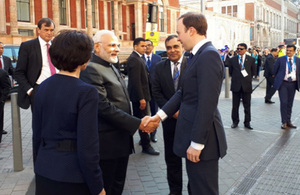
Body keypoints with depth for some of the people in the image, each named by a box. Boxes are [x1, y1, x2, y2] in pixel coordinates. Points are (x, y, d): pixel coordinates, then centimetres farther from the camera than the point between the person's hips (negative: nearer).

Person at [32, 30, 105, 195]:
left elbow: (37, 135, 7)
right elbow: (87, 146, -19)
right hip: (72, 177, -5)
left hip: (44, 172, 6)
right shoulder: (85, 92, -18)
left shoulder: (43, 87, 1)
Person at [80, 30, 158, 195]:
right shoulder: (91, 70, -17)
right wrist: (137, 124, -21)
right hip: (107, 143, -9)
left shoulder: (112, 67, 14)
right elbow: (104, 107, -24)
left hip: (122, 140, 9)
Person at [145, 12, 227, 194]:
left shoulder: (208, 55, -19)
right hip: (194, 132, 10)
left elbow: (207, 103, -24)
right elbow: (184, 92, 13)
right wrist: (160, 115, 8)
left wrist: (197, 143, -22)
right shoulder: (198, 55, 12)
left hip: (202, 139, -9)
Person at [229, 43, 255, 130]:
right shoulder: (232, 60, 5)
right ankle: (235, 121, 19)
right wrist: (235, 78, 7)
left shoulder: (251, 59, 4)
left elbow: (253, 72, 11)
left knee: (247, 105, 5)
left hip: (246, 85, -1)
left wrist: (247, 78, 5)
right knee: (235, 105, 7)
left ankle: (247, 122, 15)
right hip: (236, 85, 1)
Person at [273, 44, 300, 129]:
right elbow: (275, 71, 6)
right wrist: (278, 79, 11)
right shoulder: (280, 59, -2)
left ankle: (288, 121, 20)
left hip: (293, 84, 3)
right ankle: (284, 122, 0)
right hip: (283, 84, -3)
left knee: (290, 103, 9)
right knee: (284, 103, -8)